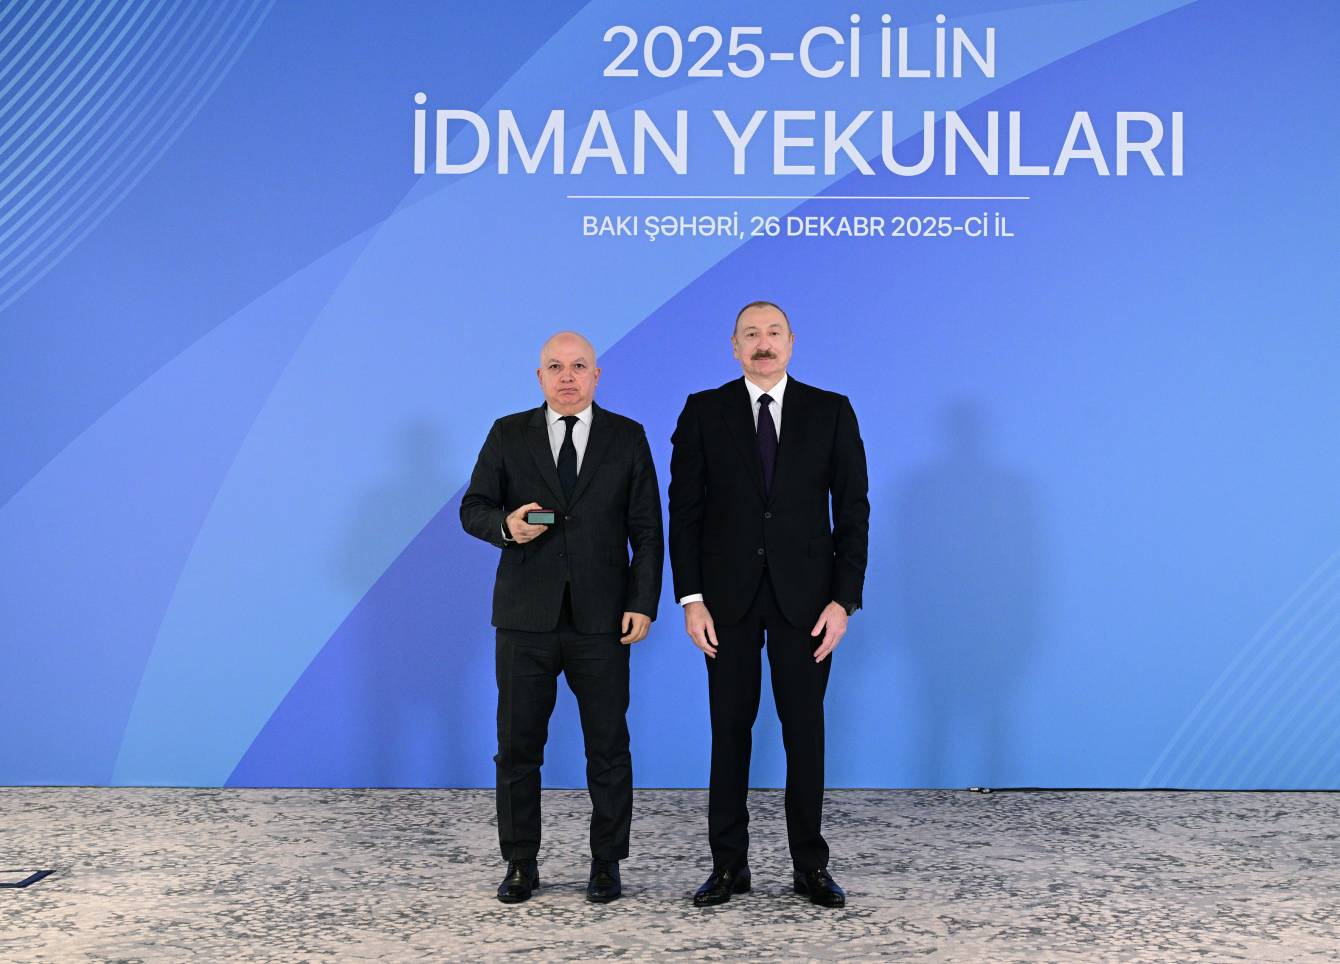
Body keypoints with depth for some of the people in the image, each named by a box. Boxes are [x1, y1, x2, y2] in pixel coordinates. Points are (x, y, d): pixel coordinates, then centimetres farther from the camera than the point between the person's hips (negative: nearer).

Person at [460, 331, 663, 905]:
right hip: (526, 618, 1)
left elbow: (647, 529, 4)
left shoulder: (627, 438, 5)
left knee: (608, 746, 5)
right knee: (517, 745, 6)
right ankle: (521, 864, 19)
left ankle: (607, 863, 19)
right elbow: (473, 508, 6)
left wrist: (643, 603, -5)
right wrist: (505, 525, -17)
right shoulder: (508, 435, 6)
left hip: (601, 620, 0)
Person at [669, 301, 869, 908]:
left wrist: (845, 599, -7)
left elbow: (852, 510, 0)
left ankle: (810, 865, 18)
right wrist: (690, 598, -7)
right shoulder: (703, 412, 2)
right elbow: (686, 510, 0)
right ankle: (729, 864, 17)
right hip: (728, 595, 0)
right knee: (730, 728, 6)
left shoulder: (831, 412, 2)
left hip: (804, 595, 0)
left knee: (805, 730, 5)